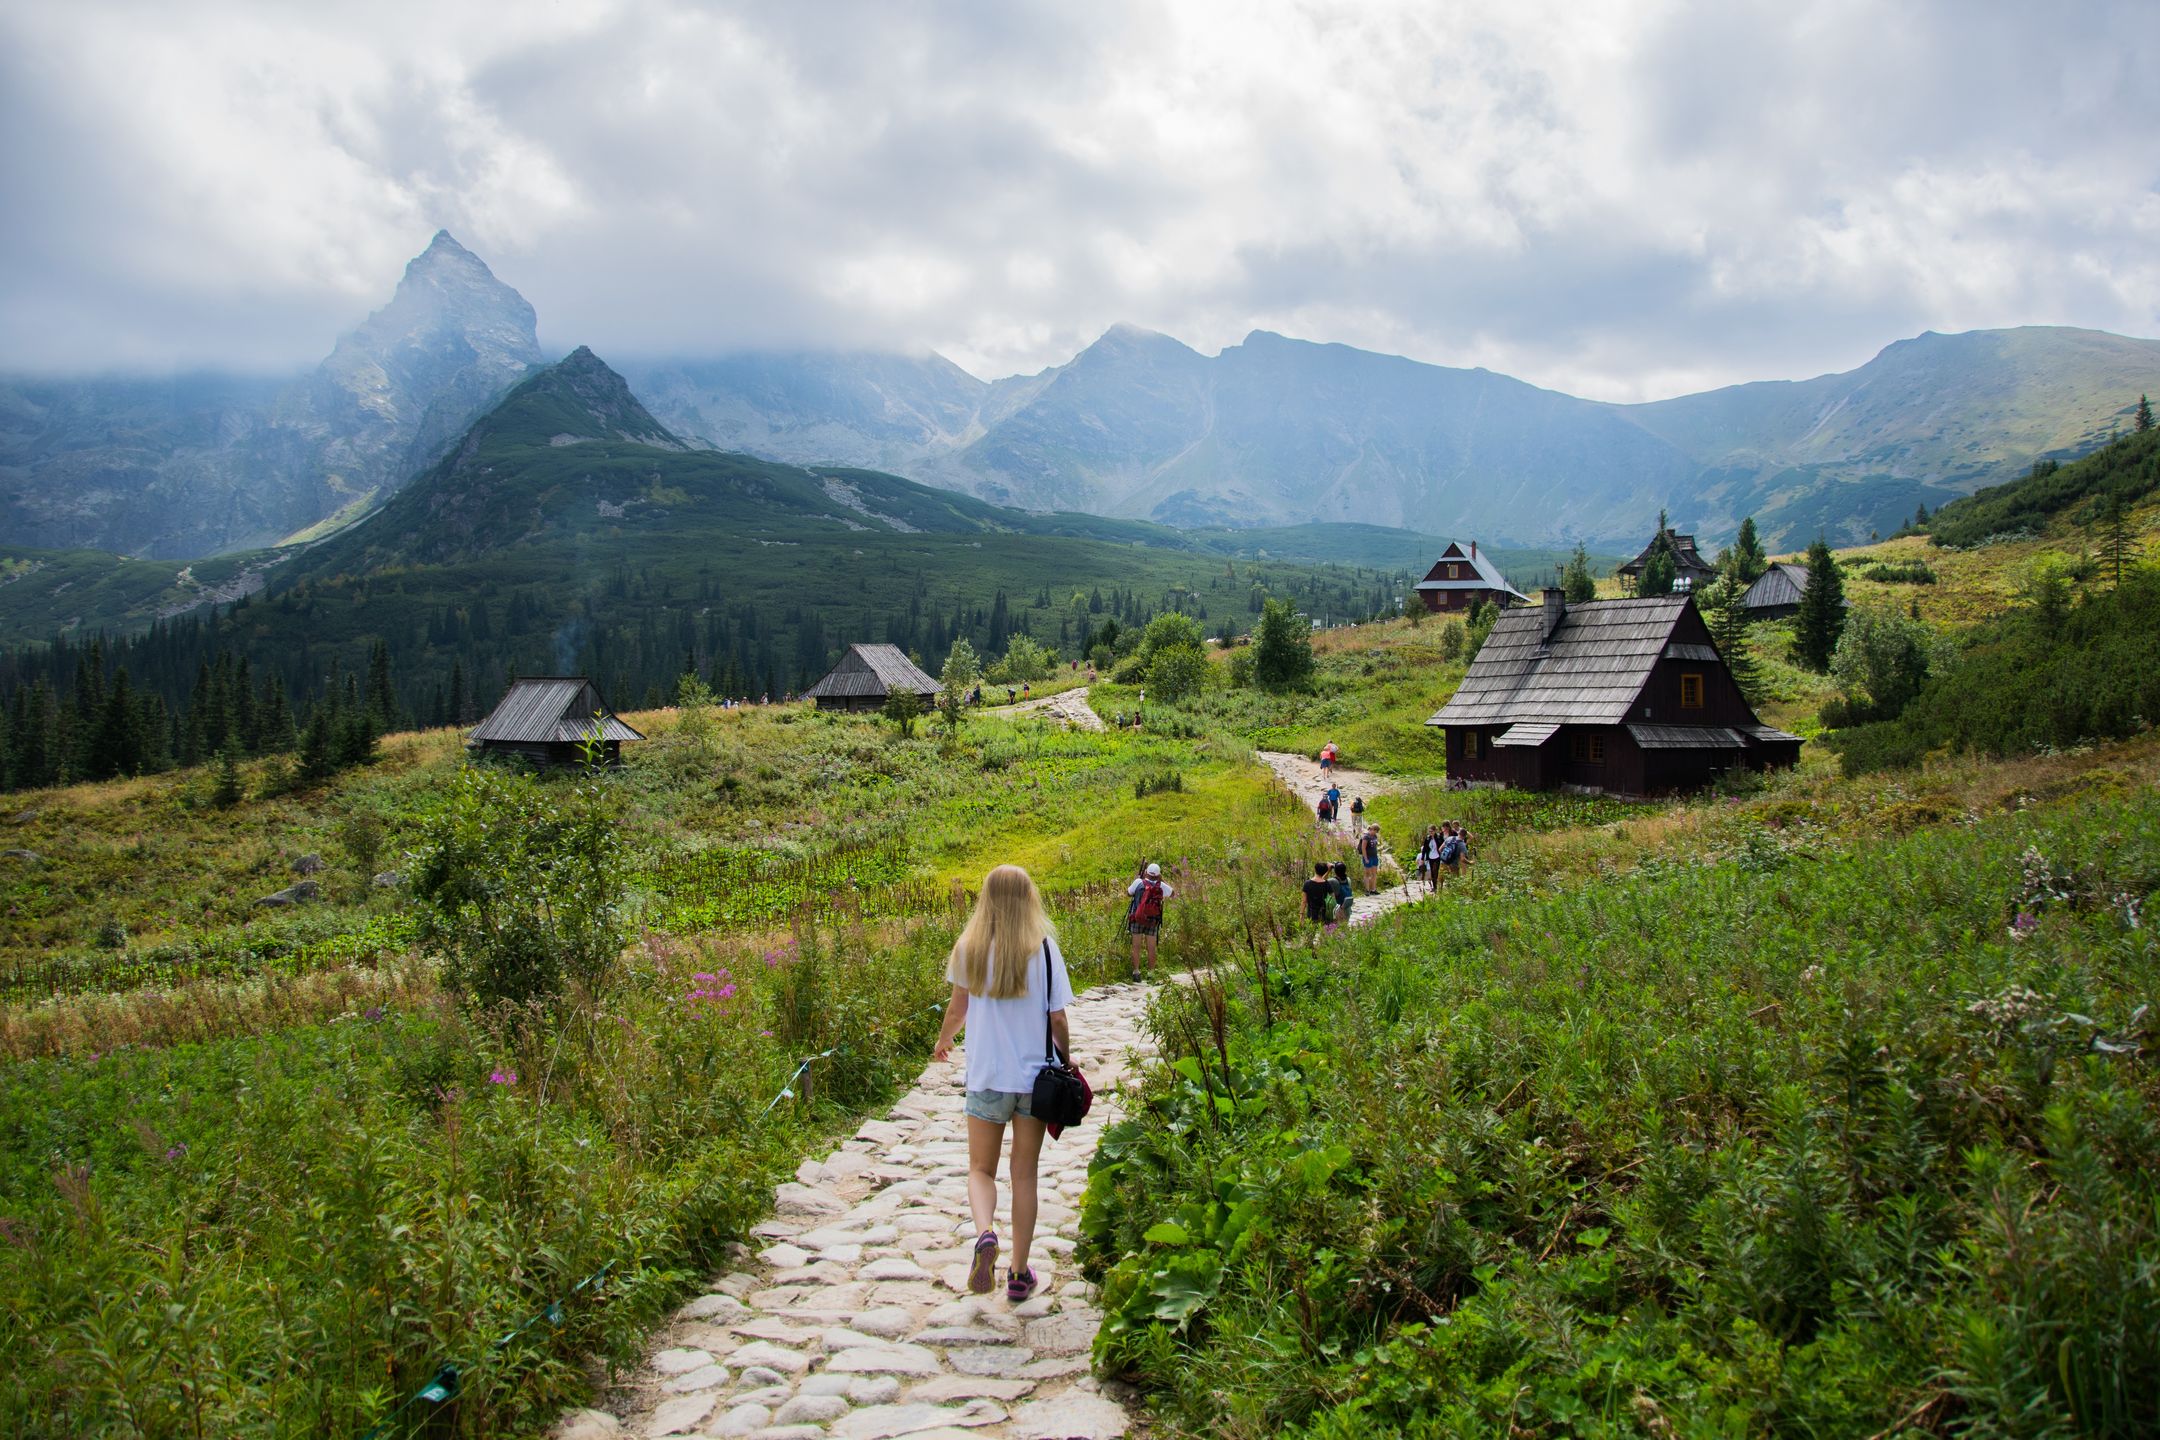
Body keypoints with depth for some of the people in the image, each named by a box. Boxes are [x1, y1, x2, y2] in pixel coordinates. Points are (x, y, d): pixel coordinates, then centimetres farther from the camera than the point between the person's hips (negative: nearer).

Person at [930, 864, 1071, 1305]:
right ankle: (1019, 1274, 17)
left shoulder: (969, 949, -5)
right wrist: (1066, 1062, 13)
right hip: (1035, 1078, 0)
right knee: (1024, 1175, 13)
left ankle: (985, 1232, -15)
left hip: (986, 1077, 0)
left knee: (981, 1169, 14)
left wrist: (943, 1039, 28)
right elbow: (1058, 1021, -5)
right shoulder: (1044, 950, -8)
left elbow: (957, 1008, 7)